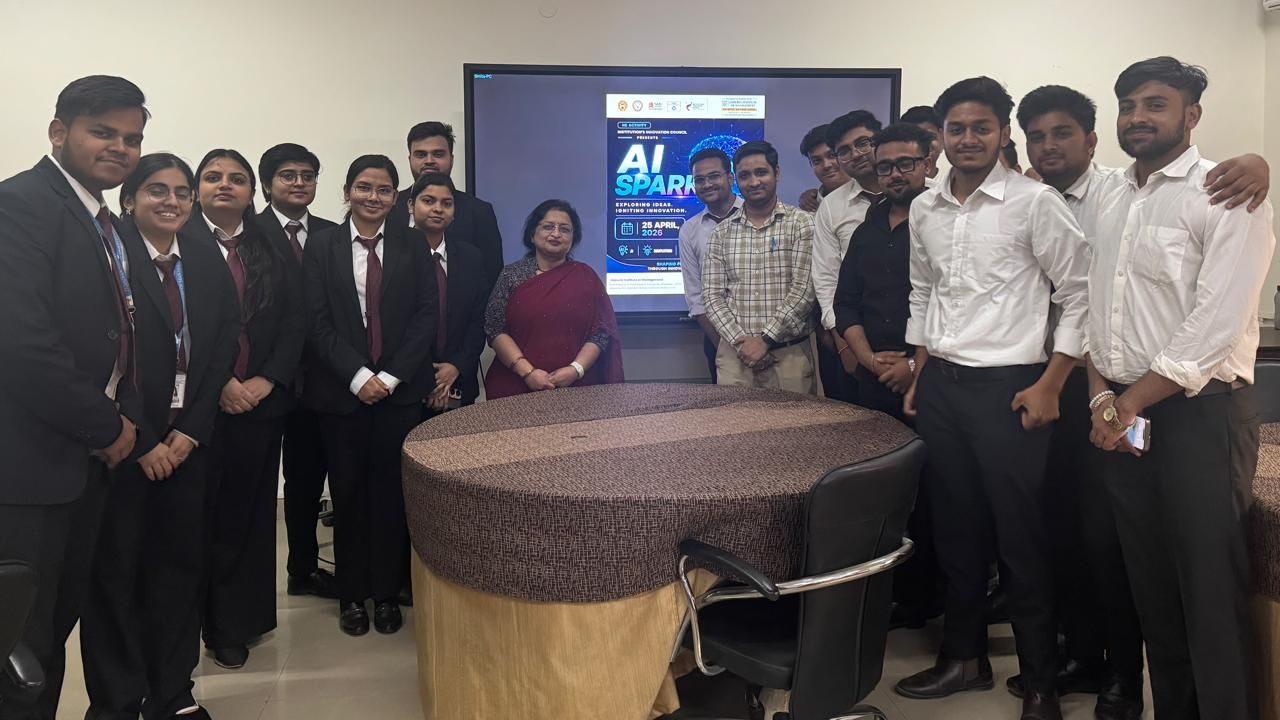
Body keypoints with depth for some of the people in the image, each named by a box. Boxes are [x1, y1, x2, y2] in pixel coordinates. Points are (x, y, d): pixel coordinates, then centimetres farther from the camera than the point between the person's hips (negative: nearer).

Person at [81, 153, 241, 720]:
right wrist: (141, 442, -11)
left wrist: (190, 431, -3)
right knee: (116, 568, 6)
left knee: (182, 564, 9)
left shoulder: (207, 260, 7)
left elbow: (222, 349, 5)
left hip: (189, 439, 4)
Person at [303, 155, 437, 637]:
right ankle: (352, 594, 21)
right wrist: (358, 376, -13)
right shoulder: (322, 246, 3)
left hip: (400, 389, 0)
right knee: (348, 492, 8)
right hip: (341, 390, 0)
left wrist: (390, 377, -10)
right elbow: (317, 323, -3)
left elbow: (425, 318, -1)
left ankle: (387, 593, 19)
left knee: (391, 490, 5)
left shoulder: (413, 248, 5)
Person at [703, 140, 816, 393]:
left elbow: (803, 289, -9)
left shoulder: (800, 223, -1)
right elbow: (713, 296, 4)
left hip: (789, 354, -2)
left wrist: (765, 339, -12)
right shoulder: (722, 233, 8)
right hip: (734, 354, 2)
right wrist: (740, 341, -9)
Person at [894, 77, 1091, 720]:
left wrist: (1050, 386, -10)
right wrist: (920, 378, 14)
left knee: (1020, 538, 2)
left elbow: (1078, 293, -7)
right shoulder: (924, 209, 8)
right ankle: (964, 656, 30)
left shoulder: (1035, 201, -8)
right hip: (940, 385, 5)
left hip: (1008, 387, -5)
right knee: (955, 527, 14)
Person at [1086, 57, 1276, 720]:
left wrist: (1132, 402, -12)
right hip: (1120, 415, 6)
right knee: (1150, 582, 13)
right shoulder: (1111, 202, 14)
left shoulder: (1225, 195, -7)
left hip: (1199, 411, -6)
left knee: (1210, 587, -1)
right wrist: (1101, 396, 0)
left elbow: (1216, 324, -15)